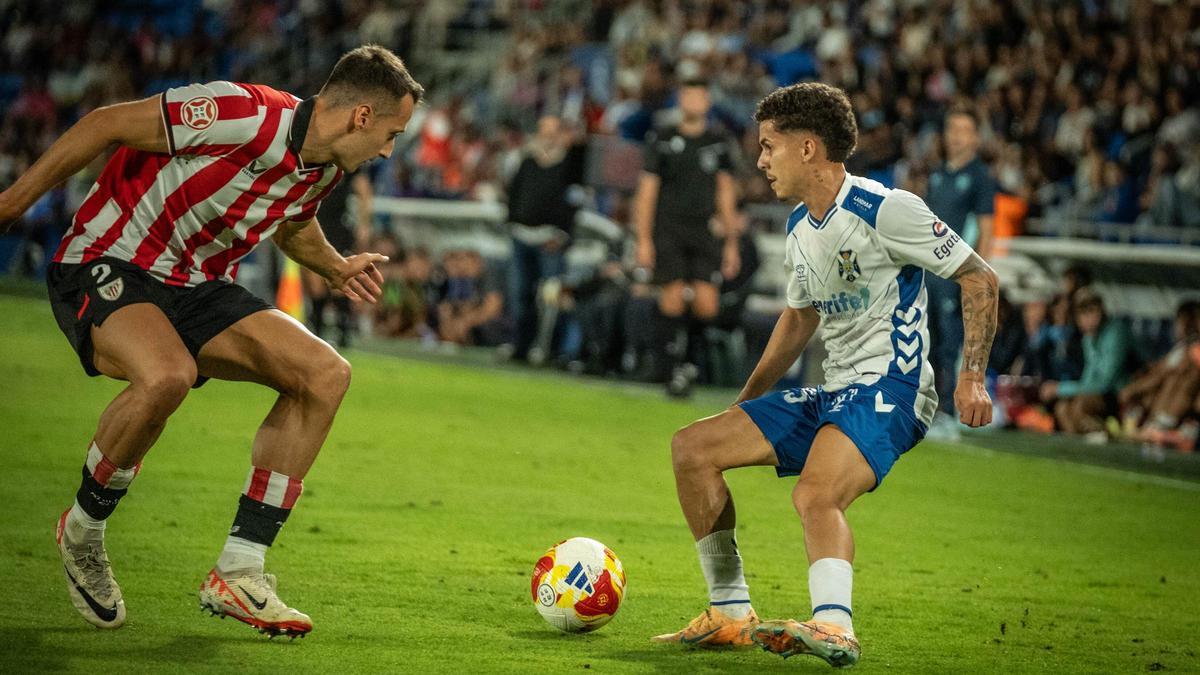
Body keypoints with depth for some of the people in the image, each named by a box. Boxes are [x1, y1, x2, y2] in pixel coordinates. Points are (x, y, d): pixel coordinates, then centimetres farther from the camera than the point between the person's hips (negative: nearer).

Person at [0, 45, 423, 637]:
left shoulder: (326, 170, 3)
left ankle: (238, 572, -6)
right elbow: (108, 123, -18)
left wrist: (337, 270, 11)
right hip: (106, 268, -8)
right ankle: (83, 531, -9)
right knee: (167, 375, -39)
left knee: (325, 373, -9)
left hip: (197, 288, 8)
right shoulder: (244, 115, -24)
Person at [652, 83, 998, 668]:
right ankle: (731, 614, 3)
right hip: (832, 395, 9)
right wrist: (742, 405, 27)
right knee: (692, 448, 2)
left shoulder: (883, 210, -12)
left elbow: (980, 279, -9)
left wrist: (971, 377, -17)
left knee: (815, 494, -37)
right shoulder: (800, 228, 15)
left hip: (888, 390, -9)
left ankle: (833, 626, -53)